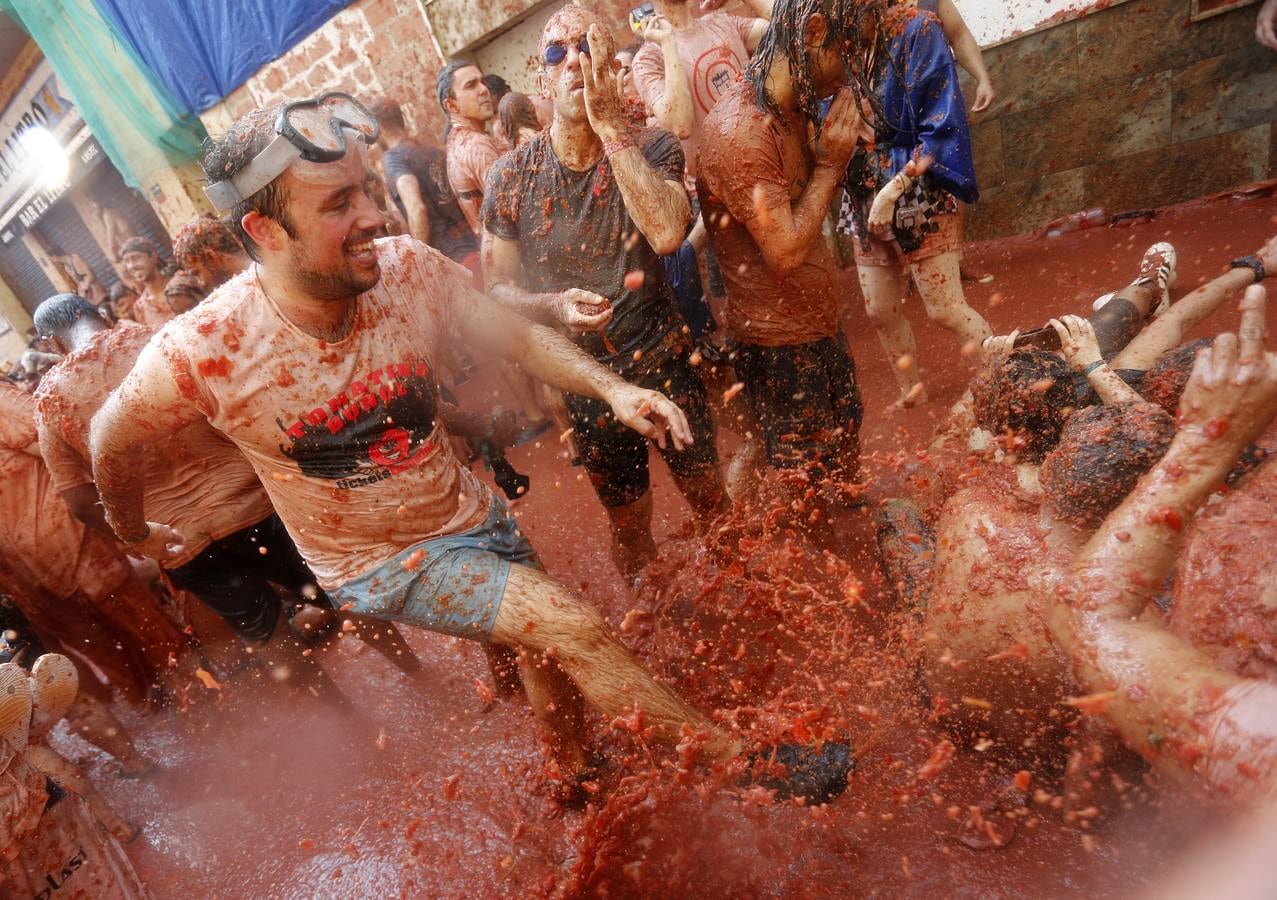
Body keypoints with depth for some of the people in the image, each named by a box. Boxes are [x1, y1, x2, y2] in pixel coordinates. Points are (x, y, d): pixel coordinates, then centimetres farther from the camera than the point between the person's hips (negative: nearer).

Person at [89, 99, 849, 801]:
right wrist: (135, 532, 12)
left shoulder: (409, 268, -19)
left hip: (467, 510, 5)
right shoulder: (199, 353, -26)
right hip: (377, 561, -4)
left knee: (545, 649, 22)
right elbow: (114, 441, -6)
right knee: (574, 628, -17)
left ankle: (576, 776, 54)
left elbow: (518, 335, -7)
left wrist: (612, 388, -24)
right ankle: (743, 761, 5)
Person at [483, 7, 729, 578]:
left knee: (708, 495, 15)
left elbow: (666, 233, -29)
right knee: (628, 524, 18)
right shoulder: (509, 178, -7)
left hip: (665, 362, 0)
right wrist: (555, 306, -24)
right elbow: (499, 287, -3)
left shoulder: (651, 148, -9)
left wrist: (611, 127, -27)